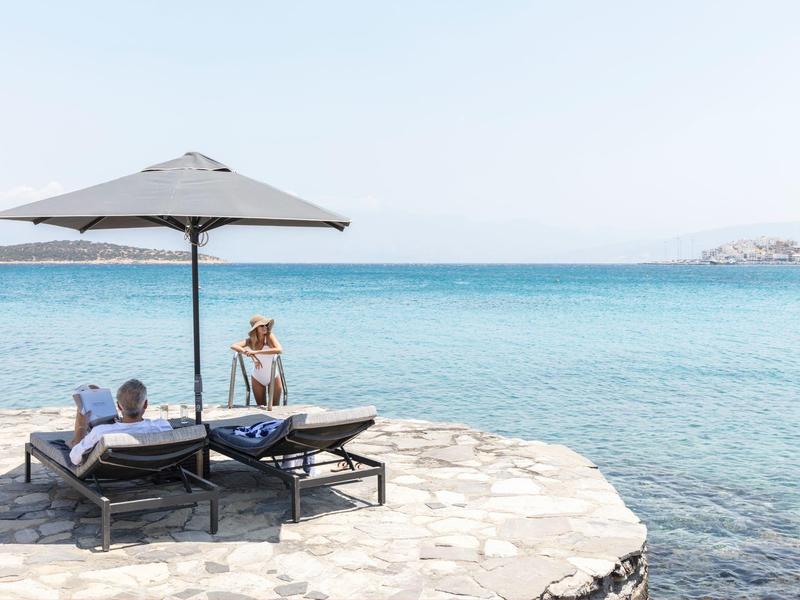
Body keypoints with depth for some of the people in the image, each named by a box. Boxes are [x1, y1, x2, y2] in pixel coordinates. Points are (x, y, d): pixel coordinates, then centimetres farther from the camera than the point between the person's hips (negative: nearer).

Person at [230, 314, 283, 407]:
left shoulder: (270, 336, -17)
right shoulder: (250, 341, -9)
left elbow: (279, 350, -35)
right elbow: (233, 346, -23)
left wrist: (256, 352, -37)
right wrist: (249, 354, -36)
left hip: (274, 378, -2)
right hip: (257, 379, 2)